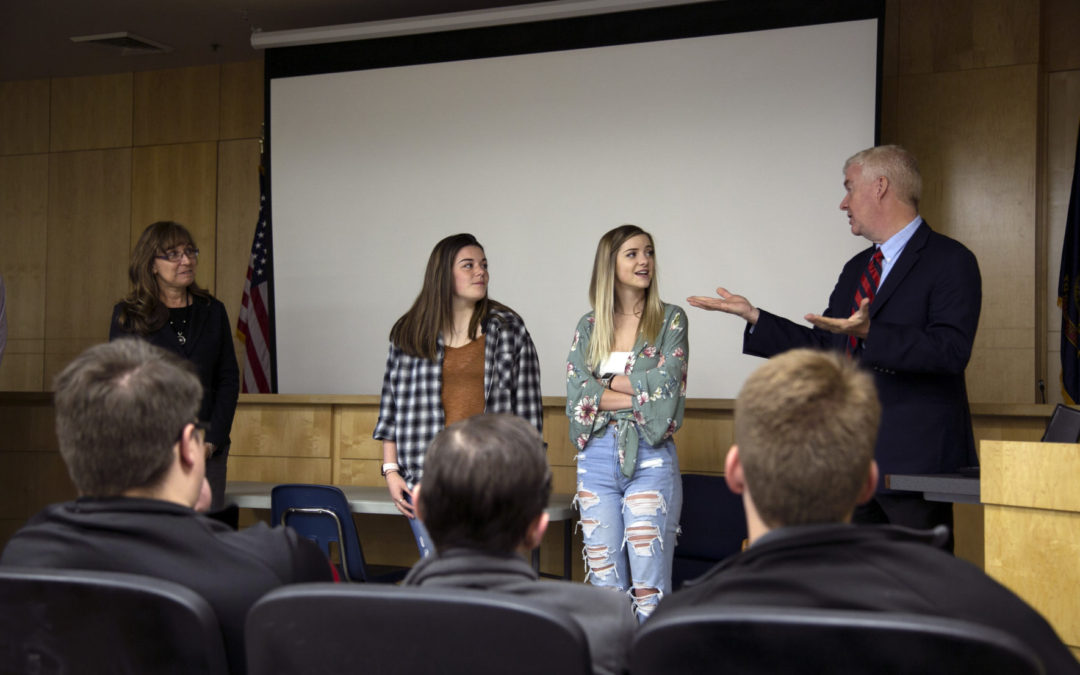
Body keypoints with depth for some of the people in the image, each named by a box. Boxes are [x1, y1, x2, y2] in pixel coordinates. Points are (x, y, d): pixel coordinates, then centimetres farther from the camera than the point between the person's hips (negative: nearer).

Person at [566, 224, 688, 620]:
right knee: (604, 585, 7)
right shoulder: (589, 326, 11)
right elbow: (576, 393, -1)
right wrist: (639, 397, -10)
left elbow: (666, 383, -10)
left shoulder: (670, 320, 3)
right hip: (596, 458, 3)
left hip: (650, 458, -3)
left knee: (649, 589, -5)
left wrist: (605, 381, -2)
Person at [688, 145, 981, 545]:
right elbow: (822, 346, 20)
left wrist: (871, 333, -30)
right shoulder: (856, 269, 19)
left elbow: (951, 351, -19)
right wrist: (751, 315, 13)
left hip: (914, 457, -8)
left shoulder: (950, 261, -7)